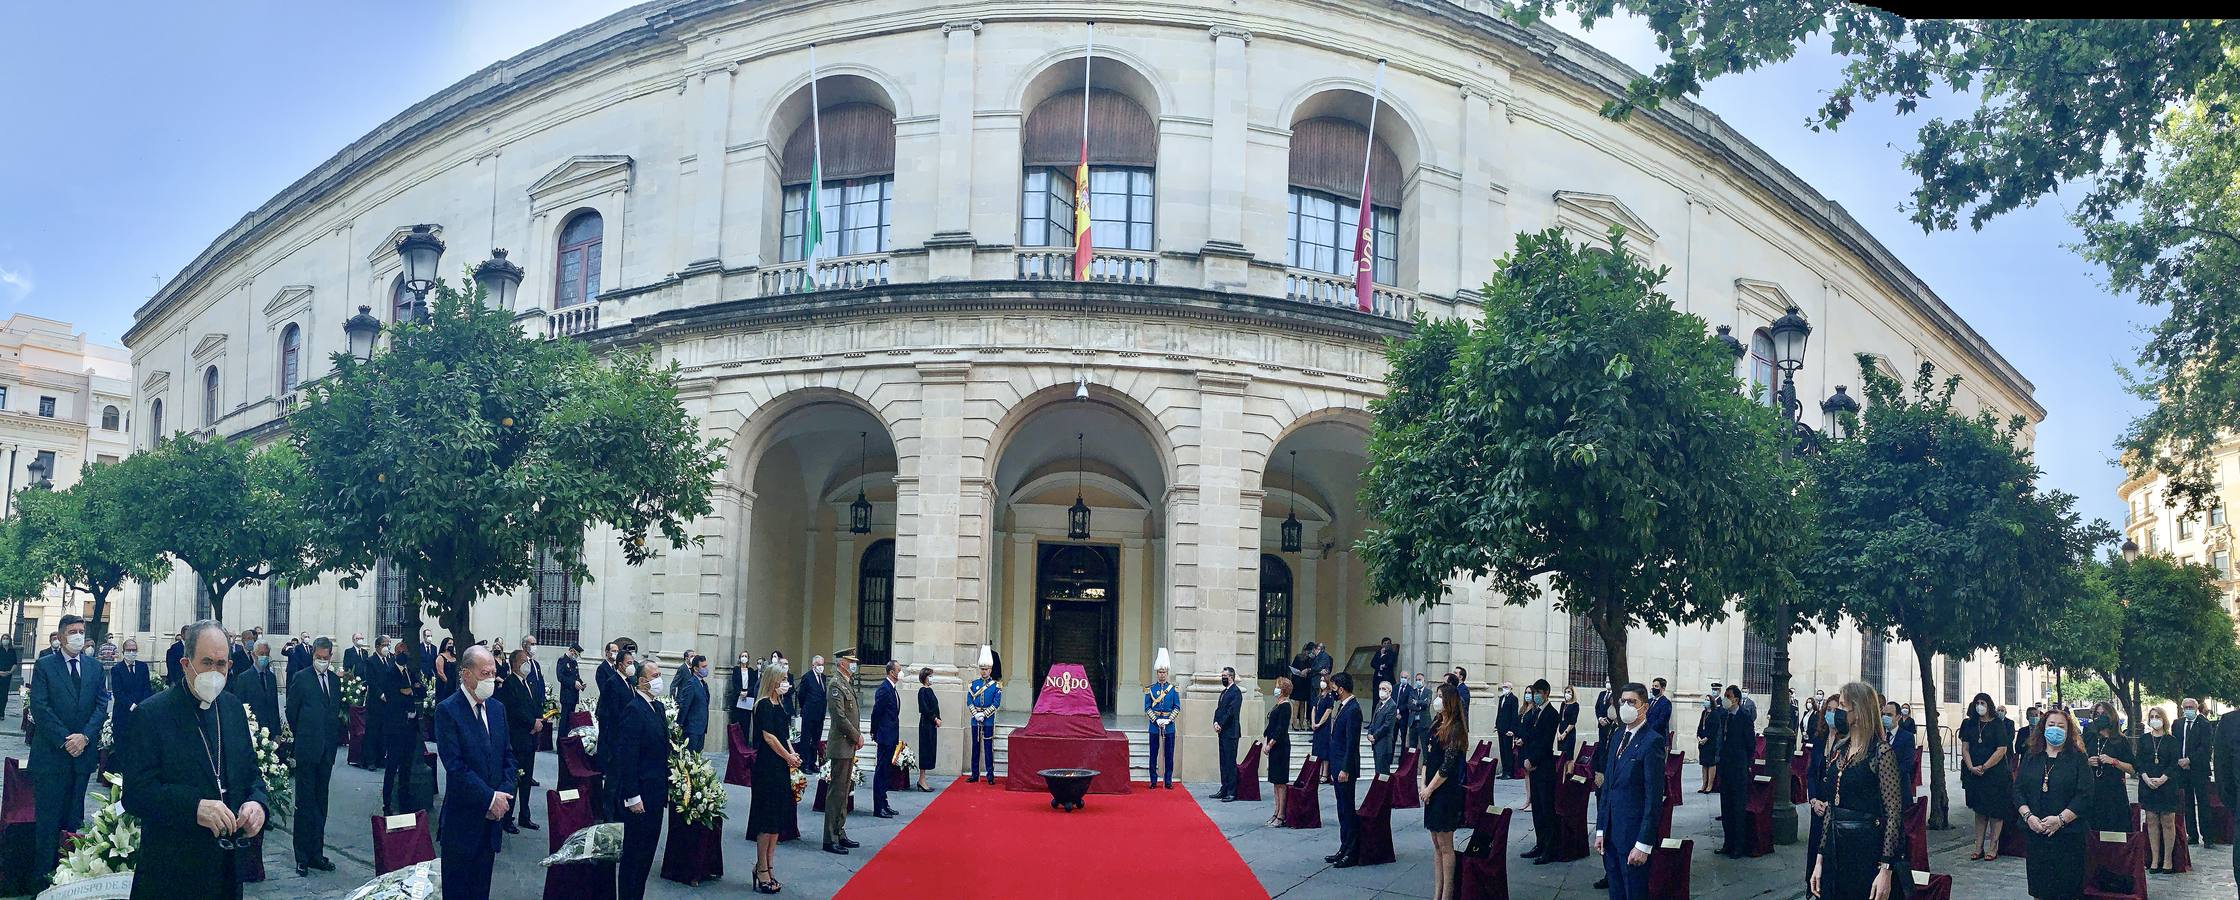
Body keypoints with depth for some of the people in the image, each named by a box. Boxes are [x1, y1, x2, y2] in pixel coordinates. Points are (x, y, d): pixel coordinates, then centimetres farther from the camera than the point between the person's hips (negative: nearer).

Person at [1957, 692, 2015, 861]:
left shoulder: (1998, 724, -5)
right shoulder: (1970, 724, 9)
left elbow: (2001, 750, -12)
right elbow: (1965, 747, 6)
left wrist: (1983, 768, -14)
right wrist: (1971, 767, -9)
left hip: (1995, 773, -5)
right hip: (1974, 774, 5)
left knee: (1995, 812, -1)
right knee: (1979, 810, 9)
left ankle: (1993, 848, 5)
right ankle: (1979, 847, 12)